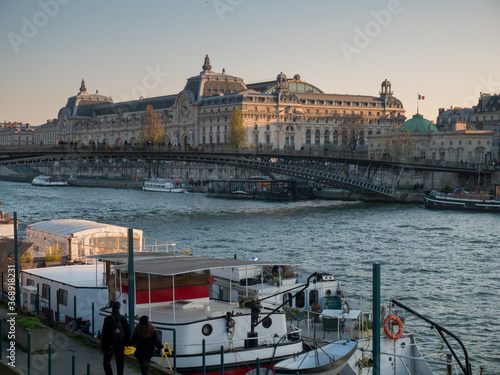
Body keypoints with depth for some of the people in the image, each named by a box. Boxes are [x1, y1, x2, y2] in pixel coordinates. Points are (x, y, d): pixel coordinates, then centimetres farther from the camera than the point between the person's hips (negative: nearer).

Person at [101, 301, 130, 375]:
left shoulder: (108, 319, -13)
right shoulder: (123, 318, -3)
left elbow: (104, 333, -10)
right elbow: (128, 332, 2)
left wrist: (103, 345, -3)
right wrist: (126, 342, 14)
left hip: (110, 344, -3)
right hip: (121, 344, 3)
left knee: (106, 361, 9)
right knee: (120, 362, 11)